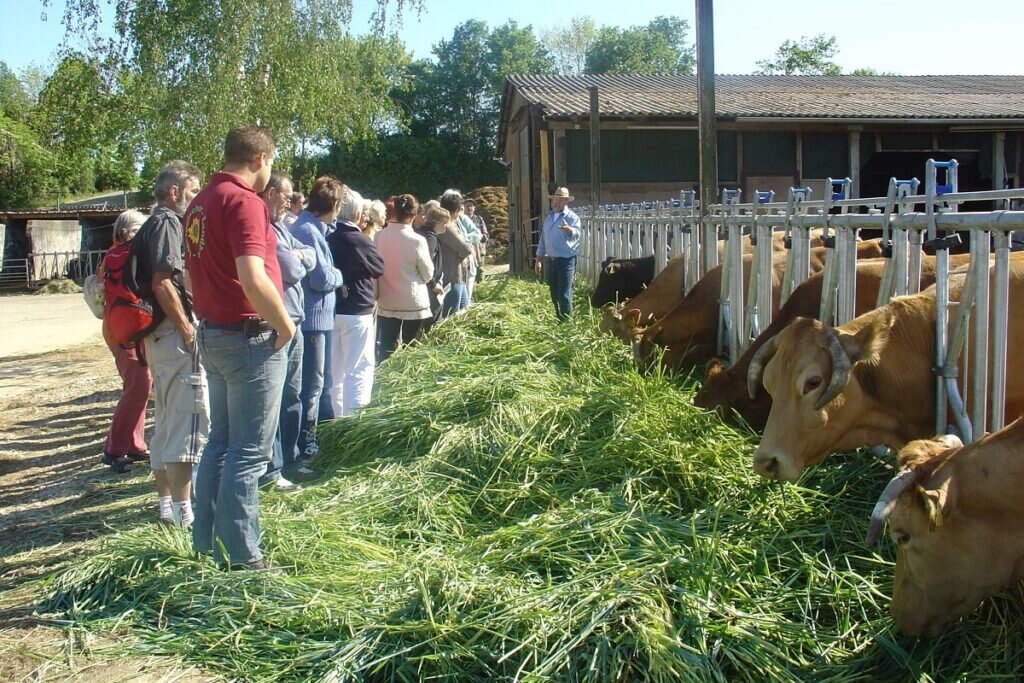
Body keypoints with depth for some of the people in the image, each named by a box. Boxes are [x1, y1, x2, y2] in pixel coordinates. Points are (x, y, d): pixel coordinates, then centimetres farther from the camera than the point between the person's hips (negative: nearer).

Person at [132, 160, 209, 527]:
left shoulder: (154, 224, 19)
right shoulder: (168, 222, -11)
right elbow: (162, 283, -21)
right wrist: (187, 330, -18)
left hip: (161, 334, 11)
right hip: (176, 333, -11)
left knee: (166, 420, 15)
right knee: (190, 419, -8)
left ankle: (166, 502, 23)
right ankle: (182, 509, -5)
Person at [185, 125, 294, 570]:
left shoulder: (201, 202, 12)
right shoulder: (244, 201, -16)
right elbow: (253, 278, -27)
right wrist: (285, 325, -15)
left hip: (213, 334, 9)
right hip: (251, 338, -9)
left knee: (220, 443, 17)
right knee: (249, 451, -2)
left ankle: (207, 543, 25)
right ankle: (241, 557, 5)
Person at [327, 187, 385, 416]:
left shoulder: (329, 238, 4)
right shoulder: (360, 240, -15)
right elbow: (379, 268, -1)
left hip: (331, 309, 7)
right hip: (356, 312, -7)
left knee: (335, 368, 15)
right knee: (359, 368, -2)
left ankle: (338, 416, 24)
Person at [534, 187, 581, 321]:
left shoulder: (572, 217, -9)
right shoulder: (548, 217, 11)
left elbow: (576, 234, -27)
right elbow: (543, 238, 17)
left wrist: (569, 230, -50)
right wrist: (538, 260, 16)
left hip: (566, 261, -6)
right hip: (550, 260, 7)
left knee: (564, 295, -6)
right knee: (554, 295, 14)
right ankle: (558, 319, 26)